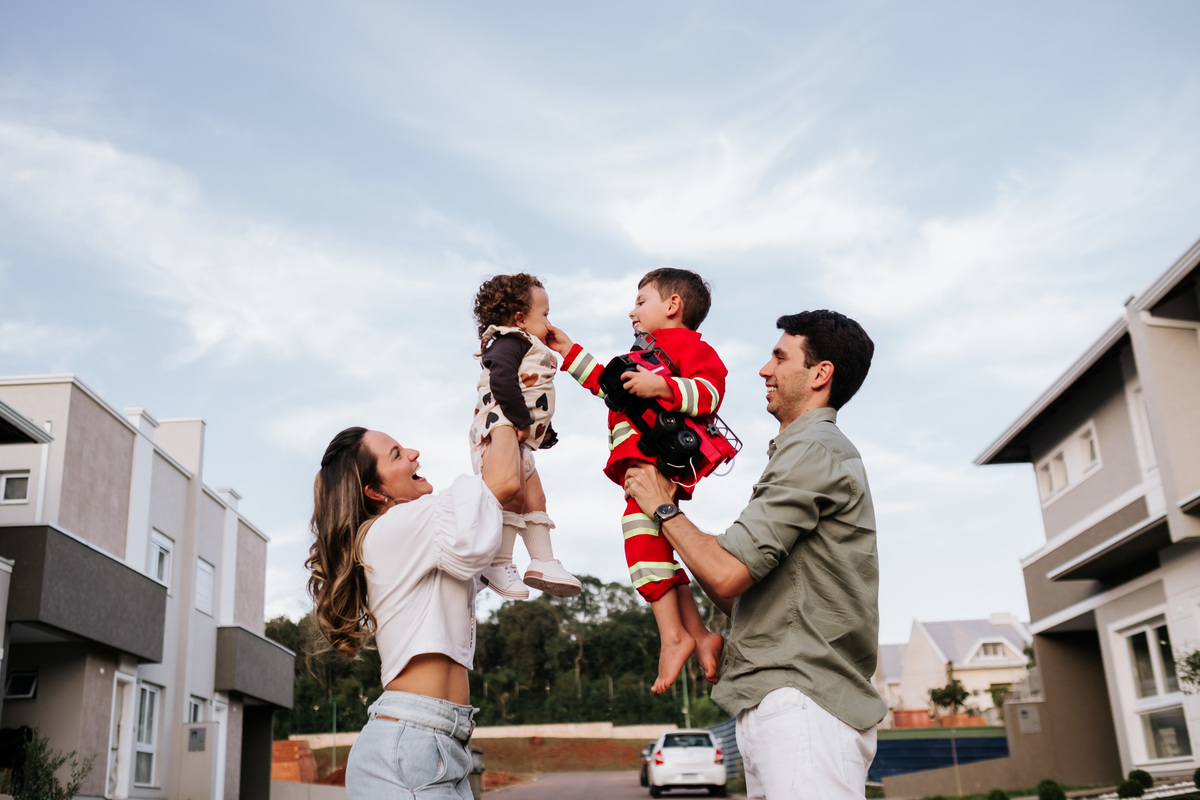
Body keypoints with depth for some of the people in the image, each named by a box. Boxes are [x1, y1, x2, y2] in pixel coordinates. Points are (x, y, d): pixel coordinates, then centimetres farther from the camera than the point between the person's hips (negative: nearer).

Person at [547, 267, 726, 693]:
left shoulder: (688, 344, 1)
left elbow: (710, 391, -15)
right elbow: (610, 385, 41)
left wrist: (661, 386, -26)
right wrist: (569, 351, 41)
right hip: (641, 459, 11)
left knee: (641, 523, -21)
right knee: (657, 545, 7)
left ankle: (672, 635, -22)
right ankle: (698, 633, 9)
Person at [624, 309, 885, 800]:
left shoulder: (812, 451, -9)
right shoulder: (821, 450, 24)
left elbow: (726, 574, -18)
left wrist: (663, 507, -2)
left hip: (801, 704, -10)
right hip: (783, 703, 10)